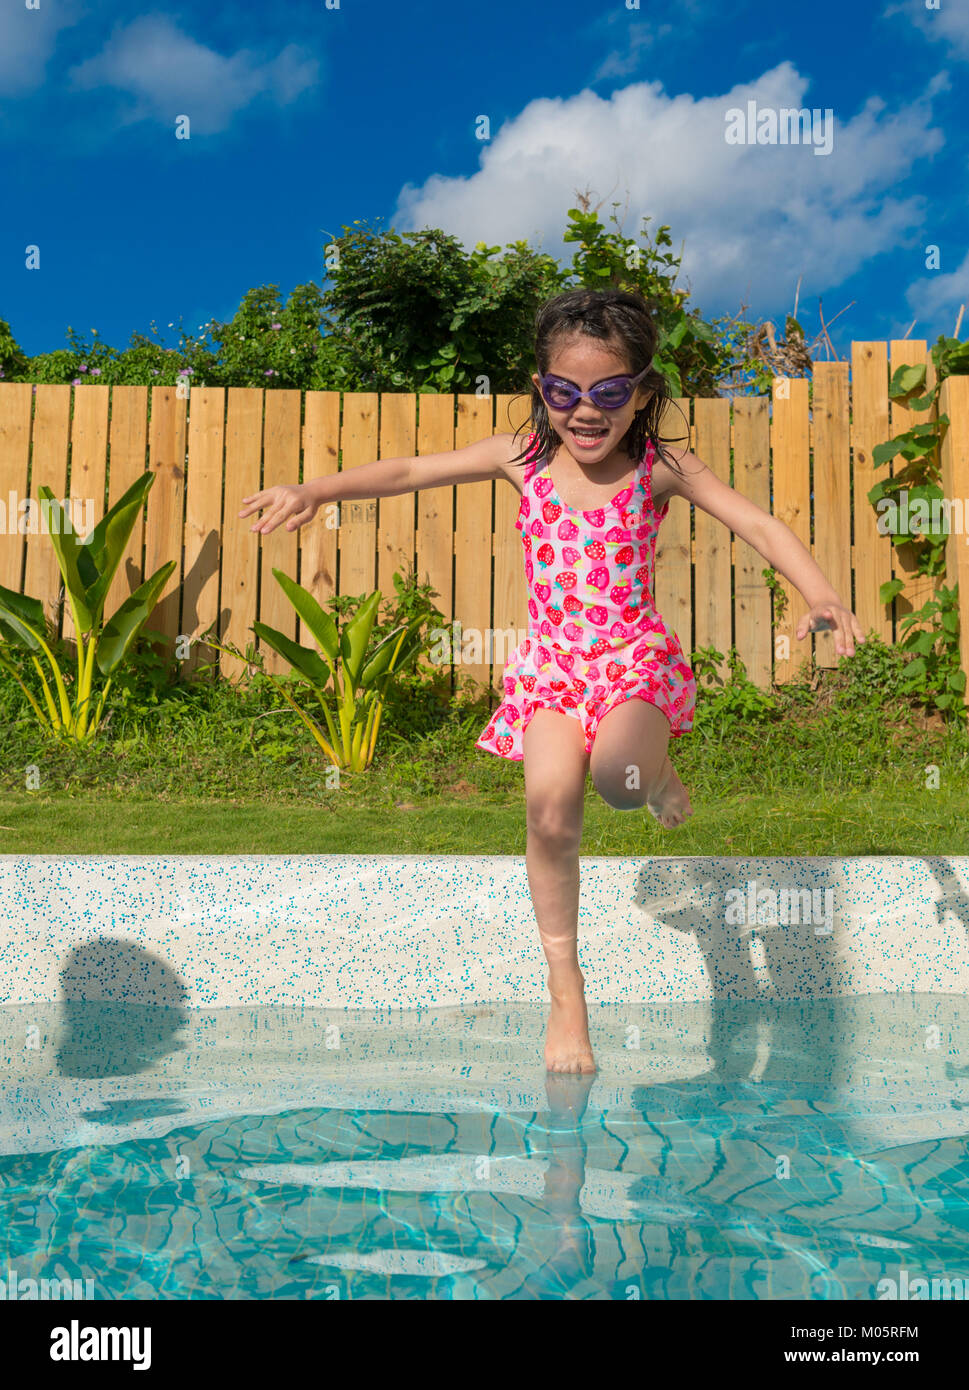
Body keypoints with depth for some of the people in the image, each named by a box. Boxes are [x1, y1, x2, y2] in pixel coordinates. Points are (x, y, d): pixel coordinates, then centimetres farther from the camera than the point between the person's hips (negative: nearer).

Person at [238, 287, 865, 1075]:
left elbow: (758, 524, -12)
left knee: (617, 774, -31)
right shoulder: (521, 458, -1)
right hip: (551, 660, 2)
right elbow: (411, 471, -1)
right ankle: (565, 988, -2)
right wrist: (317, 492, -13)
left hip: (637, 656, -1)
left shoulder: (661, 468, -6)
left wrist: (821, 596, -27)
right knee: (551, 802, -19)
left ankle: (657, 772, 12)